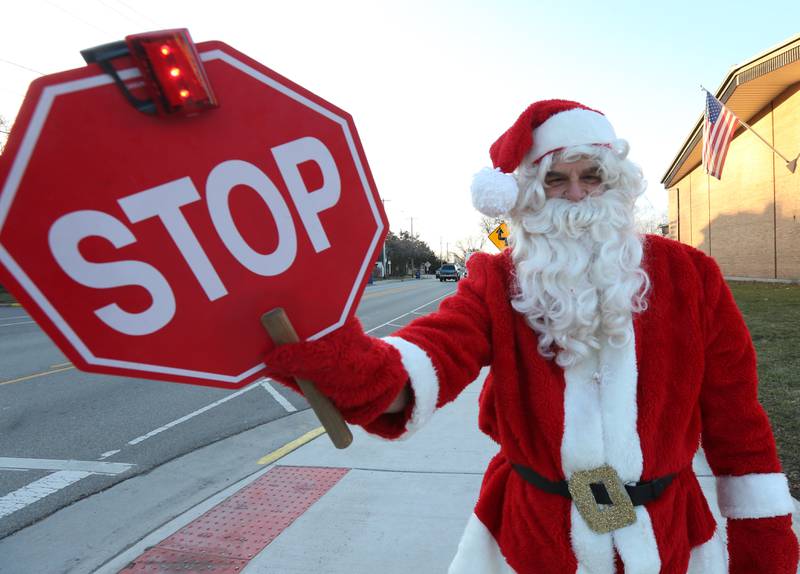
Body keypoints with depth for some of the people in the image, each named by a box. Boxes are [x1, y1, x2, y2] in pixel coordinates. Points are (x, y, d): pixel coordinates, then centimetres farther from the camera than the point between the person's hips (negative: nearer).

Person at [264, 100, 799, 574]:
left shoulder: (687, 274, -7)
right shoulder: (497, 283, -11)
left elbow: (735, 414, 0)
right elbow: (423, 363, -28)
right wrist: (324, 349, -49)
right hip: (528, 530, 0)